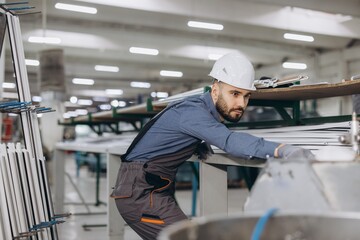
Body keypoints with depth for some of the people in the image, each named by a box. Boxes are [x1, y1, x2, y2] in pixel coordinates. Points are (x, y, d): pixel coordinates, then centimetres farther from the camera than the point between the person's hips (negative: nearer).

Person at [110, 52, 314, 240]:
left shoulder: (205, 110, 7)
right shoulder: (194, 110, -22)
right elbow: (229, 140, -40)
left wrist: (199, 145, 6)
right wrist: (281, 150, -52)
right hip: (141, 191, -10)